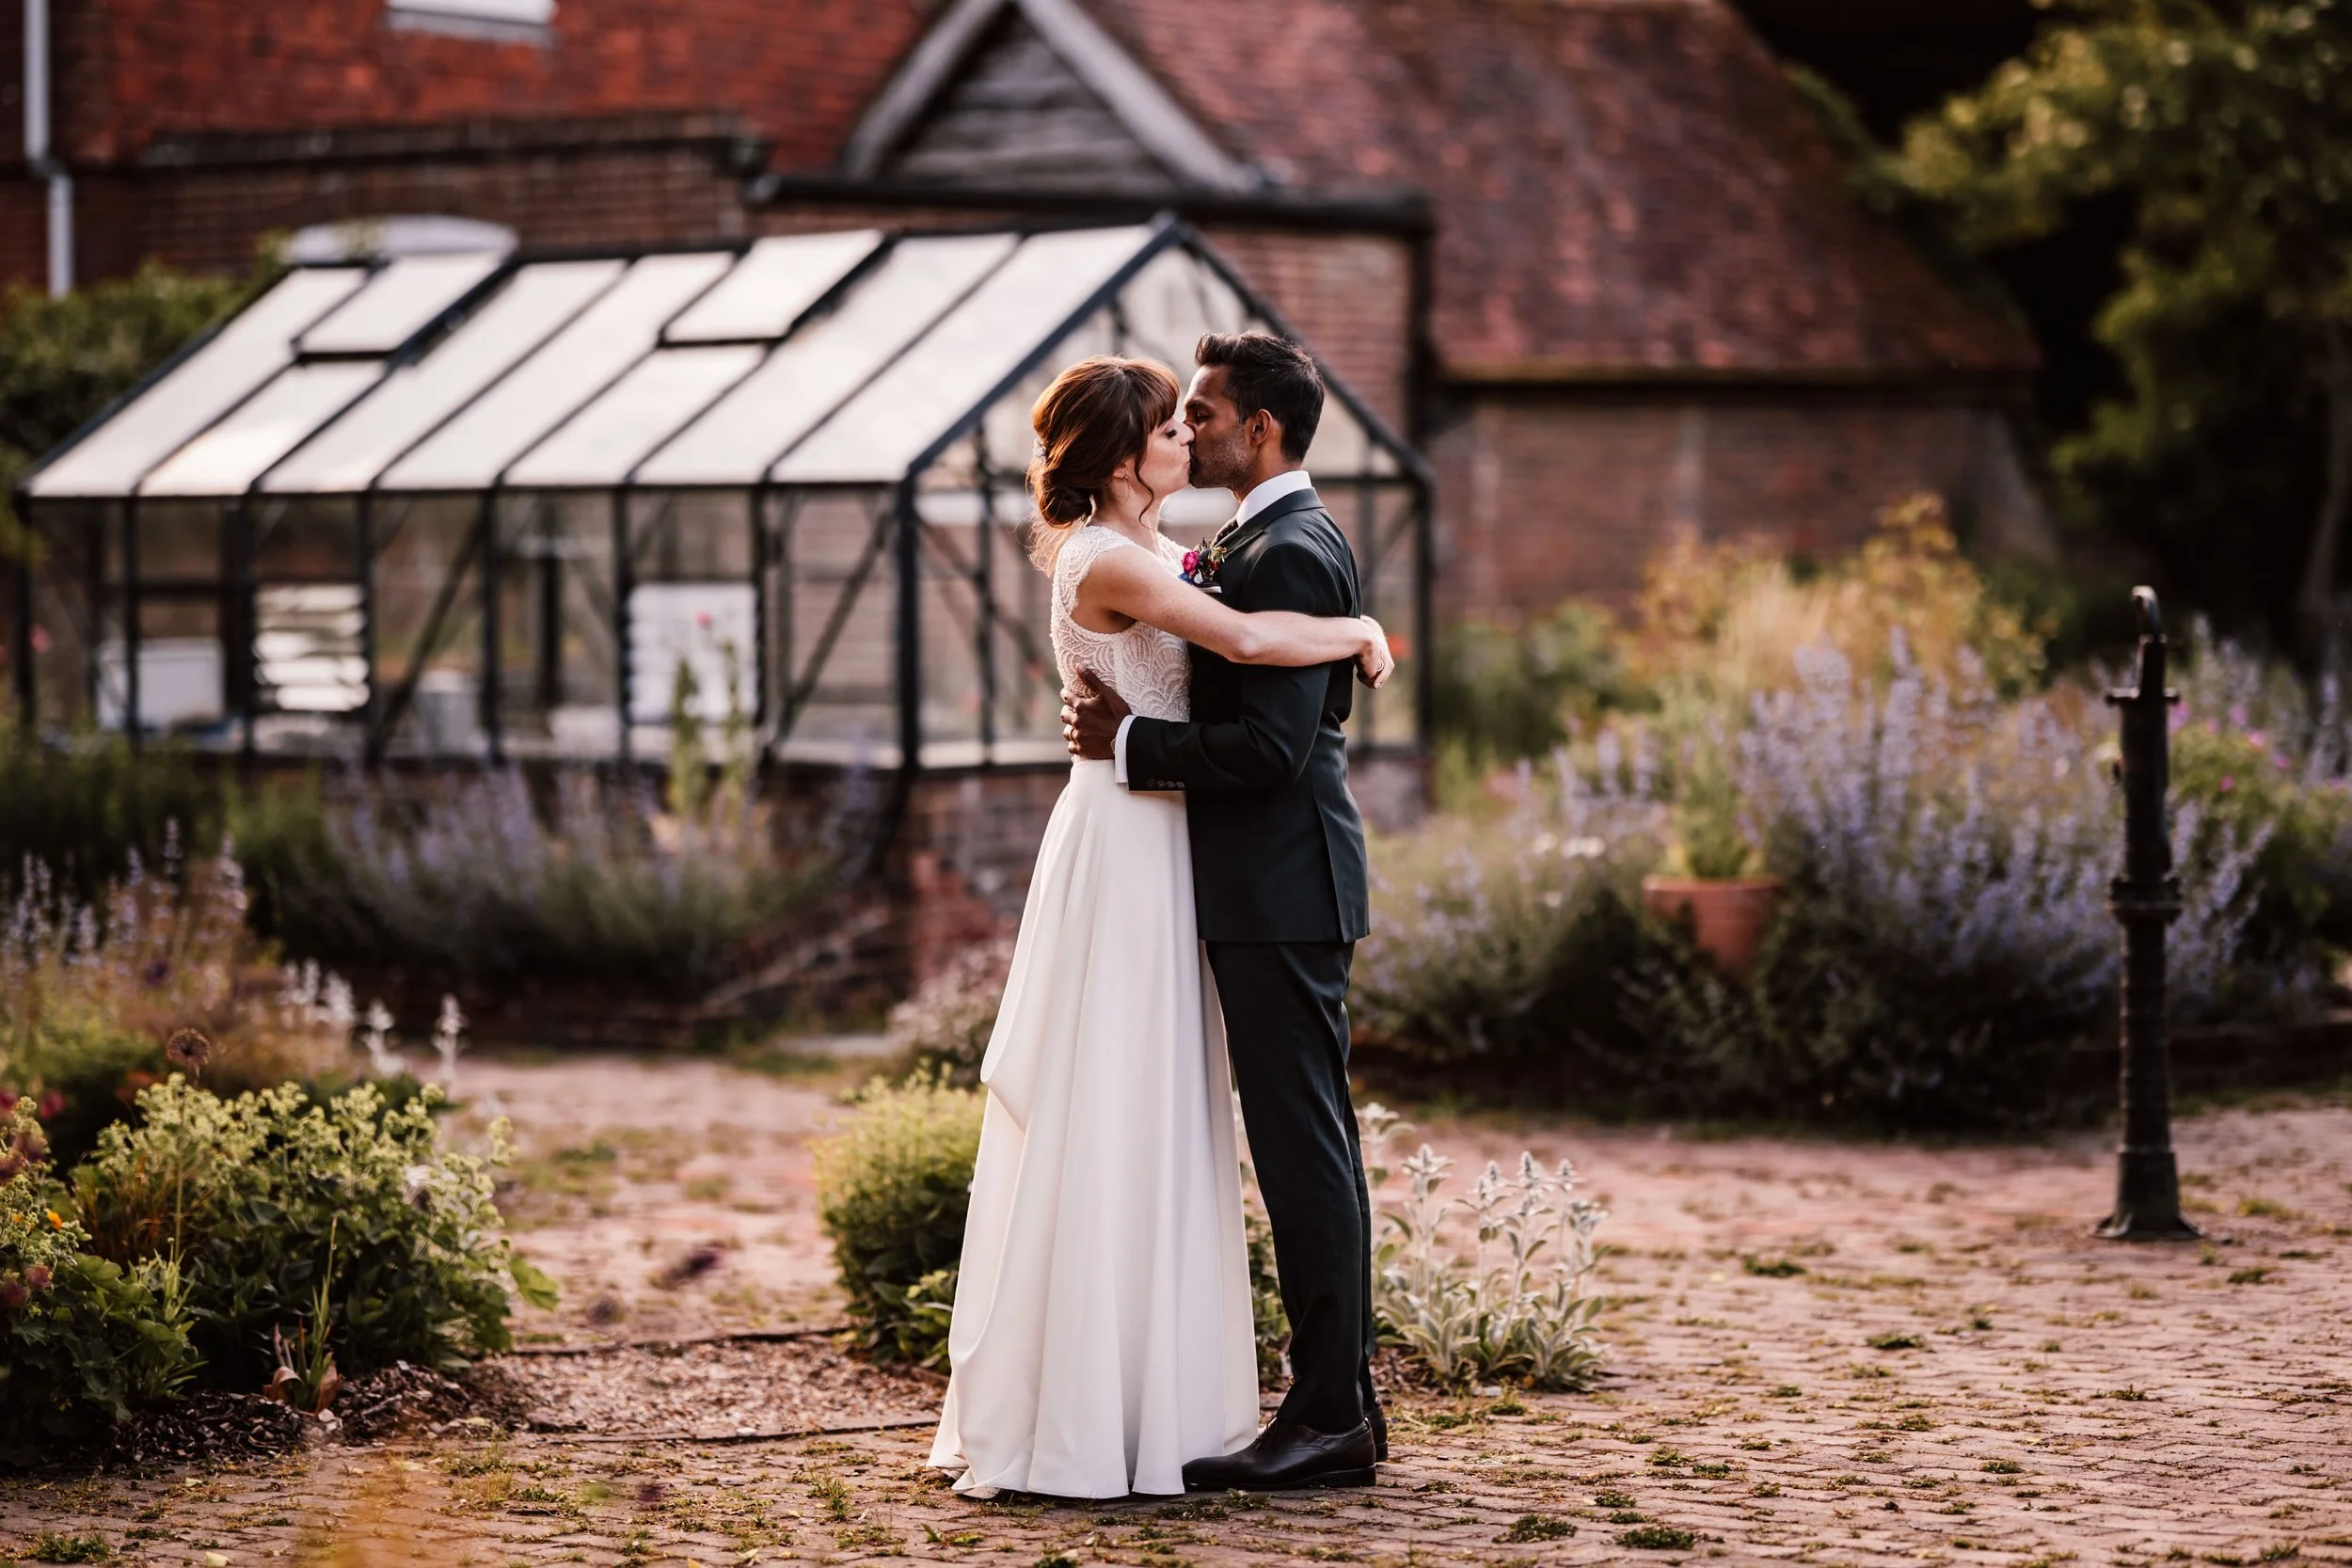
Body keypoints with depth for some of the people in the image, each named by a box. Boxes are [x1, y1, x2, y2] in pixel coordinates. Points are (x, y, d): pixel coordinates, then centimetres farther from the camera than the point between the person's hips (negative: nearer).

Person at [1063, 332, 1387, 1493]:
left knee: (1301, 1147, -7)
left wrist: (1127, 741, -15)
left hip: (1277, 894, -11)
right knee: (1313, 1146, 13)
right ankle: (1344, 1404, 18)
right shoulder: (1282, 541, 17)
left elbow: (1270, 746, -23)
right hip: (1279, 887, 11)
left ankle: (1327, 1417, -4)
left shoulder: (1284, 556, -16)